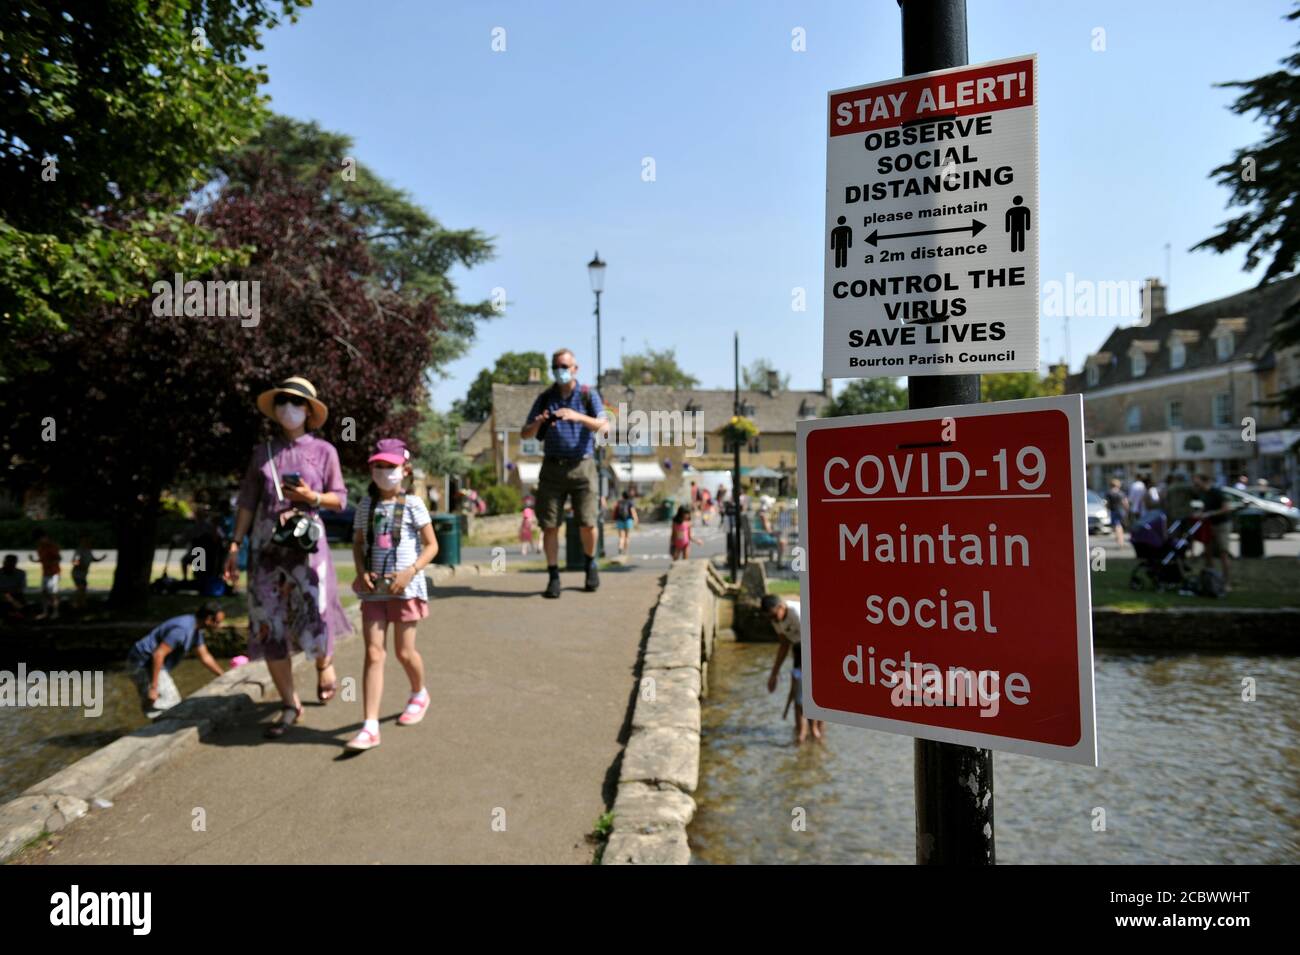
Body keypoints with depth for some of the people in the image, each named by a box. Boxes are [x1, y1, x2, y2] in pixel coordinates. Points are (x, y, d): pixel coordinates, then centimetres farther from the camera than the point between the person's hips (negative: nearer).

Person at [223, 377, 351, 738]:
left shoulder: (323, 450, 5)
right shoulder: (262, 451, 11)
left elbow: (340, 499, 6)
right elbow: (247, 501, 10)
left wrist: (312, 497, -13)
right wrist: (235, 545, 4)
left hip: (306, 542, -3)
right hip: (265, 543, 3)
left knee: (314, 622, -9)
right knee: (268, 627, 2)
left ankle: (324, 662, 28)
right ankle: (290, 706, 14)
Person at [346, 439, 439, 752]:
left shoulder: (413, 505, -4)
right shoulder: (366, 507, 7)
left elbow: (431, 545, -3)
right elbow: (358, 544, 15)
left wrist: (410, 571, -16)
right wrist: (361, 571, -4)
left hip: (405, 587, -3)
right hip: (373, 588, 3)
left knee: (404, 651, 6)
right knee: (373, 653, -4)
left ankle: (419, 694, 37)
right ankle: (370, 727, -5)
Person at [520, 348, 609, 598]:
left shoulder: (588, 395, 4)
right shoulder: (545, 398, 9)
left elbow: (604, 426, -11)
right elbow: (525, 434, 7)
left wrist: (578, 417, -28)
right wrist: (538, 423, -15)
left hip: (582, 466, -2)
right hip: (552, 467, 2)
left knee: (587, 524, -4)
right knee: (549, 525, -2)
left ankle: (590, 564, 23)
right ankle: (553, 577, 7)